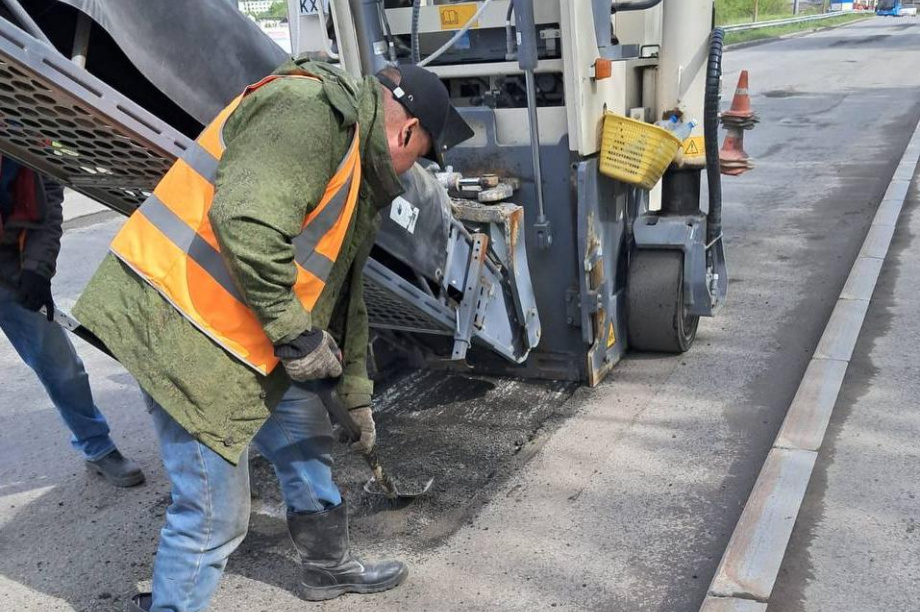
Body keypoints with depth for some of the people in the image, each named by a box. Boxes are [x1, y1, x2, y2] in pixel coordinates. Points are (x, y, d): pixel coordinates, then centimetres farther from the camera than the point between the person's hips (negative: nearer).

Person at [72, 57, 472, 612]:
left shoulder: (357, 165, 16)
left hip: (248, 334, 10)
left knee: (306, 441, 22)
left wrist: (357, 391, 26)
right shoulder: (312, 110, -17)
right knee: (216, 512, -3)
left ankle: (329, 567, 43)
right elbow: (244, 219, -32)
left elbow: (345, 289, 22)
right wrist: (295, 332, -21)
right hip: (180, 326, -10)